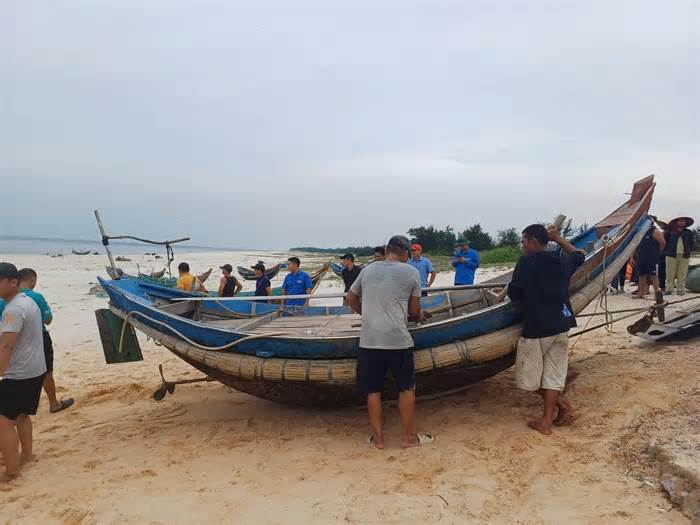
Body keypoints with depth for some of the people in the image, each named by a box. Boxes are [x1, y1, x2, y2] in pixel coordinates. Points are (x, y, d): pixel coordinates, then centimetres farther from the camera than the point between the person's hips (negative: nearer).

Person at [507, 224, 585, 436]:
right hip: (561, 326, 6)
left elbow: (513, 292, -11)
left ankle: (563, 405, 11)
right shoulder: (563, 261, 7)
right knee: (553, 375, 9)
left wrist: (523, 304, 10)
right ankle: (546, 421, 9)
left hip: (536, 328, -6)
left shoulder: (527, 261, -12)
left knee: (529, 377, 11)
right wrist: (558, 238, 32)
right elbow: (579, 254, 31)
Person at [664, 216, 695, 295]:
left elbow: (692, 243, 15)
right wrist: (667, 250, -1)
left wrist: (689, 250, 3)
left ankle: (680, 290, 7)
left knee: (682, 275, 1)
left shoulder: (688, 232, 12)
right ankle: (669, 289, 4)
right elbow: (664, 241, 8)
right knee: (670, 274, -1)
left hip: (684, 256, 1)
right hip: (672, 255, -1)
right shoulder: (670, 231, 6)